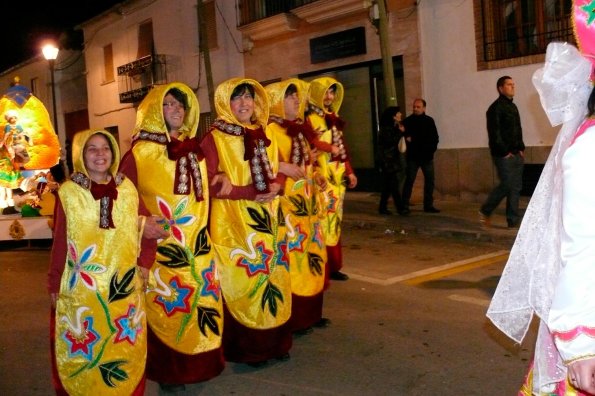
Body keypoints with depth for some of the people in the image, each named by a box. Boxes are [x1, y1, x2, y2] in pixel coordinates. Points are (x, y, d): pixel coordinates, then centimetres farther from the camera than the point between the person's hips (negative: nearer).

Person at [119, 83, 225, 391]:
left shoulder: (194, 149, 11)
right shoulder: (140, 151, -7)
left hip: (197, 242, 6)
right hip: (162, 244, -6)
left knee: (202, 300, 12)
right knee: (167, 304, 1)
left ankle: (199, 361, 28)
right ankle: (167, 370, 17)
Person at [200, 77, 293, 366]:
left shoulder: (265, 136, 11)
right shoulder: (215, 138, -7)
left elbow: (278, 171, 16)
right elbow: (211, 184, -14)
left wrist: (275, 187, -7)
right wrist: (251, 192, -21)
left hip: (267, 220, 6)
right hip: (233, 221, -6)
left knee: (272, 277, 10)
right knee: (242, 280, -1)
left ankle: (275, 341, 24)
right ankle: (246, 348, 14)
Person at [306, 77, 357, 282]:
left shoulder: (333, 117, 19)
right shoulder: (310, 118, -6)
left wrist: (349, 171, 18)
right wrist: (330, 148, -15)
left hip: (337, 176, 8)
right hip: (321, 176, -8)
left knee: (334, 219, 10)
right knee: (323, 221, -8)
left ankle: (333, 266, 16)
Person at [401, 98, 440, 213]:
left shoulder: (429, 121, 6)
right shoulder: (407, 121, 0)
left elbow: (435, 138, 8)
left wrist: (432, 148, -6)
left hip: (427, 156, 3)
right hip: (413, 156, -3)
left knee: (430, 180, 5)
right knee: (409, 180, -1)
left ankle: (428, 205, 13)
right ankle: (404, 205, 4)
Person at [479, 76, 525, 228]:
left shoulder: (513, 107, 18)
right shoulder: (496, 107, -8)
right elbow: (494, 133, -15)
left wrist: (521, 148, 10)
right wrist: (504, 152, -15)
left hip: (516, 154, 8)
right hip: (504, 155, -8)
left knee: (516, 187, 6)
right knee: (506, 185, -10)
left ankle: (513, 221, 10)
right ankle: (485, 211, 8)